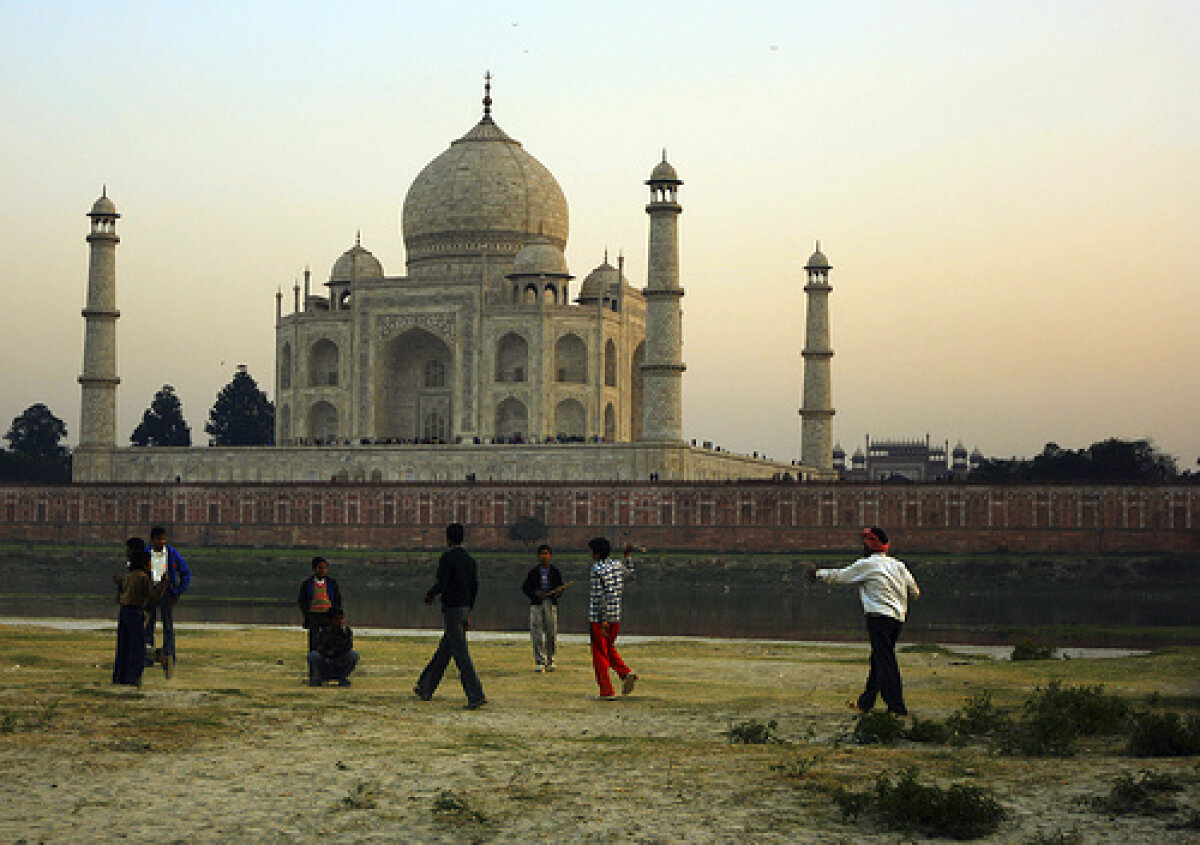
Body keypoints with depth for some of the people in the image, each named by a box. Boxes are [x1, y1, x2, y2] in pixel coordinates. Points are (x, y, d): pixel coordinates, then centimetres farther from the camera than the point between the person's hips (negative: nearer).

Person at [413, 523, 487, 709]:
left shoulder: (447, 557, -12)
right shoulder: (470, 560, 10)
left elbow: (441, 584, -19)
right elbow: (474, 587, 12)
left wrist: (430, 595, 3)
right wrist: (469, 613, 18)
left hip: (451, 610, -8)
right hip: (464, 610, 8)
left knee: (461, 654, -9)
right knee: (444, 652, 17)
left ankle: (476, 695, -15)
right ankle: (426, 689, 29)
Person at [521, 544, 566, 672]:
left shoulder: (555, 571, 7)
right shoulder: (533, 572, 5)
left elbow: (561, 586, 13)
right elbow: (525, 588, 7)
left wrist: (558, 592, -10)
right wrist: (535, 593, -10)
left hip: (551, 604, 1)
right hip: (536, 604, -1)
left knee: (552, 633, -2)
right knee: (537, 634, -5)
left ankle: (550, 661, 9)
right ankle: (539, 662, 1)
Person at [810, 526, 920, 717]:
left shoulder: (866, 565, -4)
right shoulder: (898, 565, 14)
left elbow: (840, 576, 6)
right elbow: (915, 592, 15)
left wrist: (819, 574, 21)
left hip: (879, 617, -7)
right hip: (898, 617, 8)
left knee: (885, 661, -8)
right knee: (878, 660, 15)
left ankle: (897, 707, -14)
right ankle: (865, 702, 25)